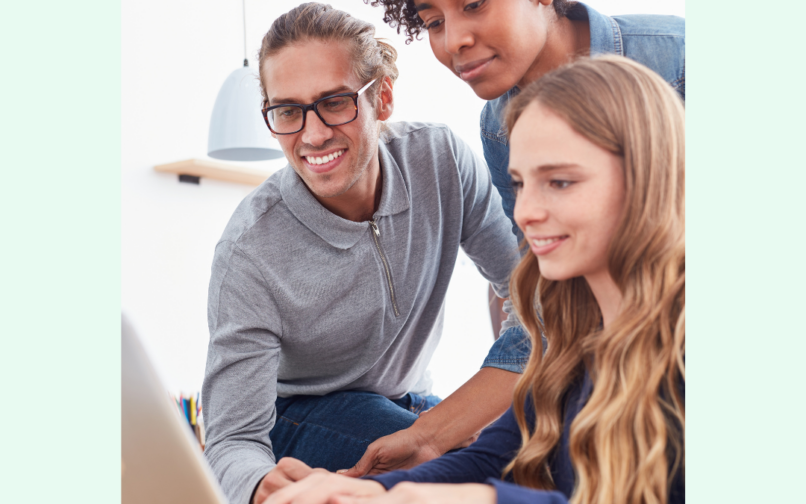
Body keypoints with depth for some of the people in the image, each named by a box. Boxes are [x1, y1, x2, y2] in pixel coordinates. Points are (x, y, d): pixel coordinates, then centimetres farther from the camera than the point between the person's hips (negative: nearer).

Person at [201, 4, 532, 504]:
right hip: (296, 419, -4)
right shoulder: (250, 251, -25)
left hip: (406, 403, 5)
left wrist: (441, 426, -28)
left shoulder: (440, 159, -17)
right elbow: (234, 439, -24)